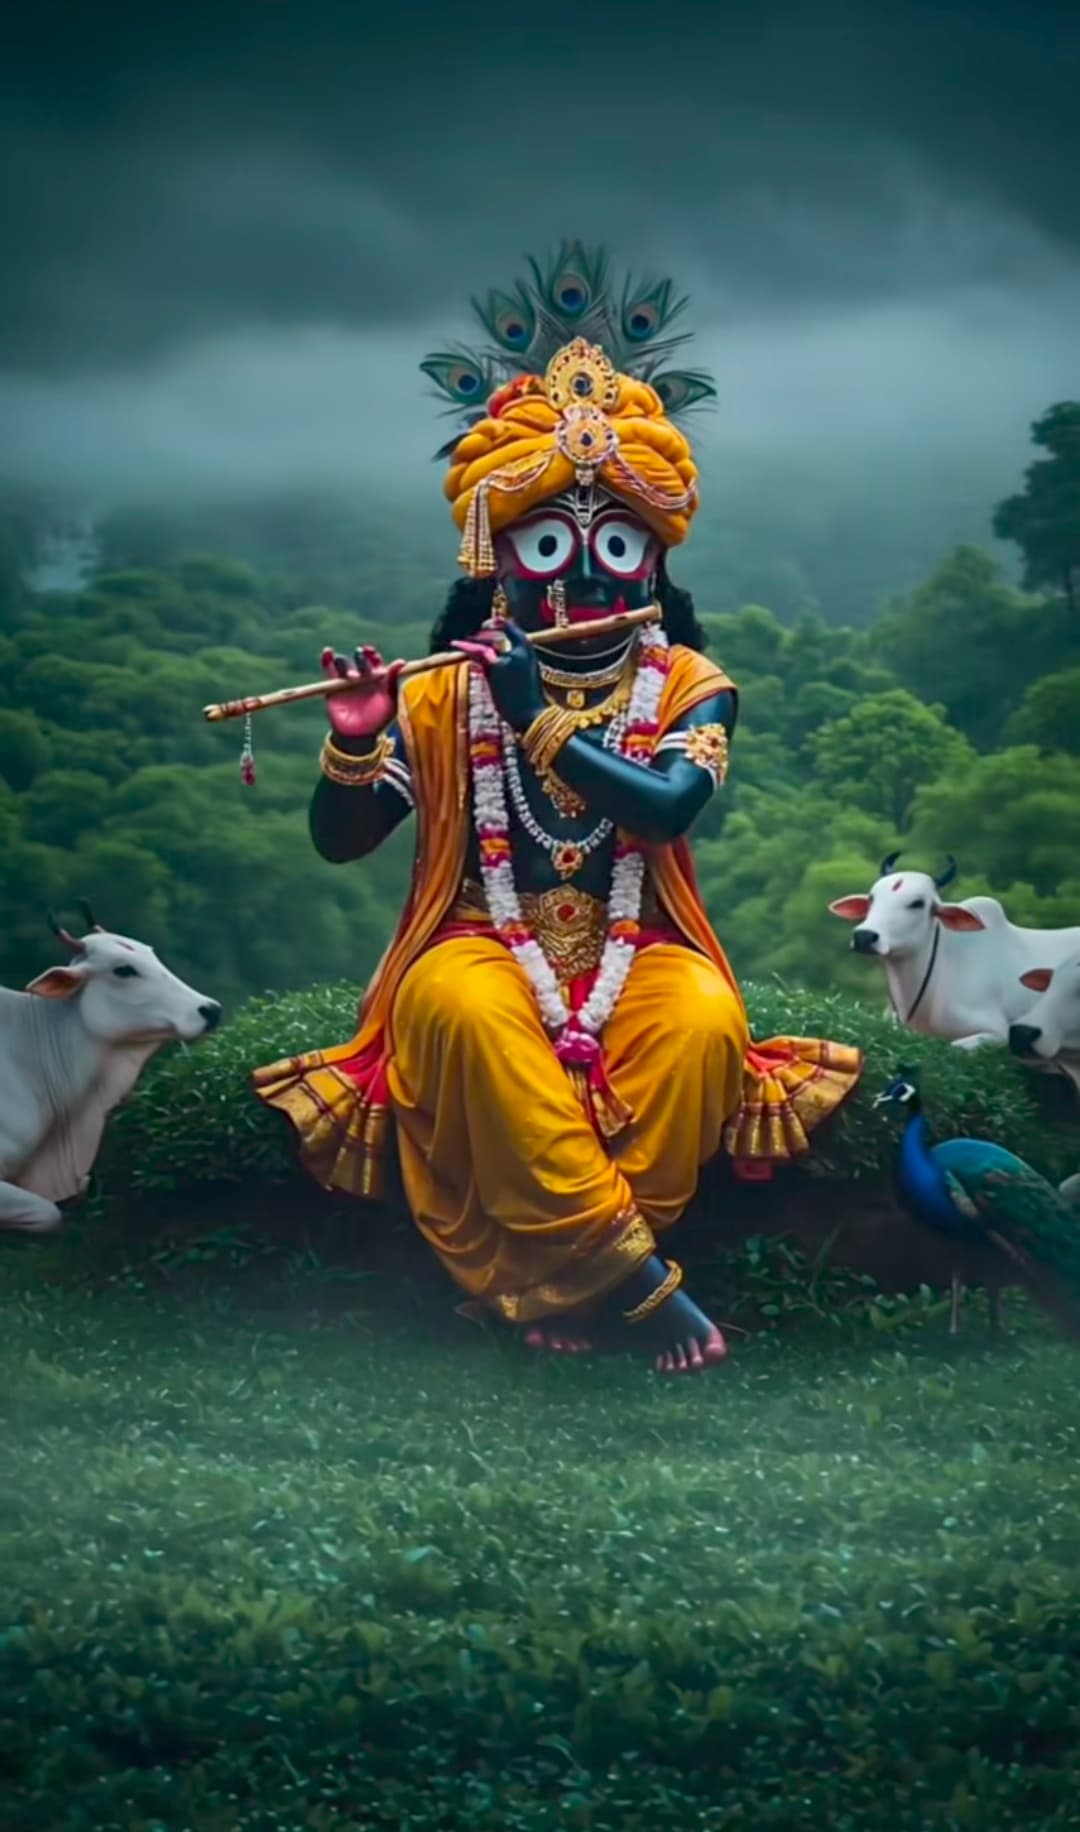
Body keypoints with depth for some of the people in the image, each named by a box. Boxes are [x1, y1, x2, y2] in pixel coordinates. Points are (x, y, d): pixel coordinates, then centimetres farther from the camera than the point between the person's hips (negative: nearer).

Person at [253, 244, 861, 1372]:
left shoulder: (689, 687, 2)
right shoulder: (446, 694, 3)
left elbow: (668, 804, -19)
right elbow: (336, 841, 1)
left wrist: (543, 721, -23)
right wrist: (354, 744, -19)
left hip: (637, 958, 0)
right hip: (488, 950, 0)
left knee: (706, 1021, -33)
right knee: (455, 1003, -35)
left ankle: (566, 1271, -18)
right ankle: (633, 1277, -29)